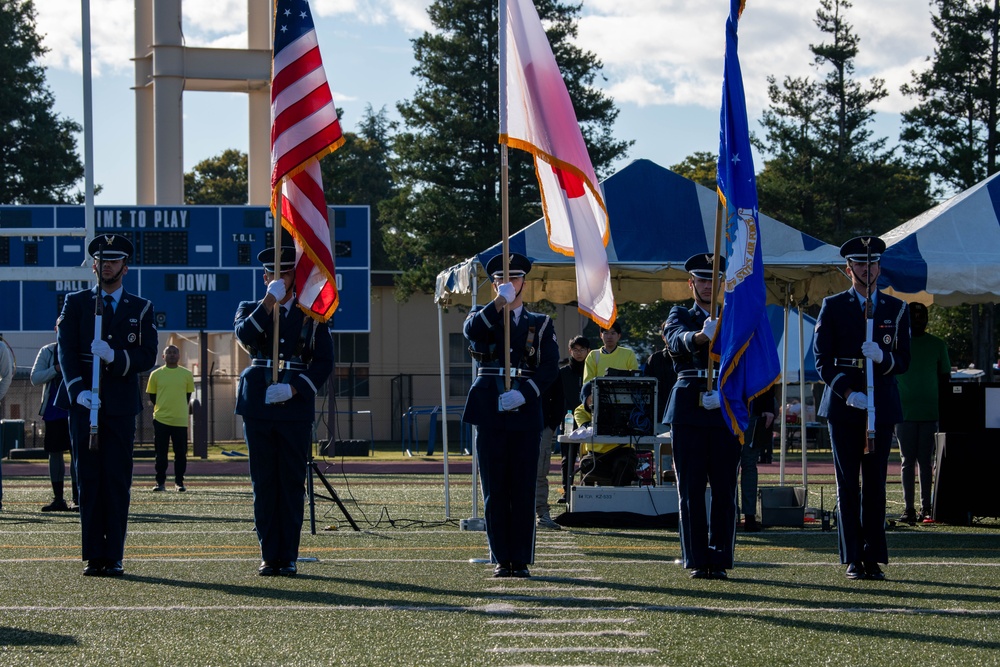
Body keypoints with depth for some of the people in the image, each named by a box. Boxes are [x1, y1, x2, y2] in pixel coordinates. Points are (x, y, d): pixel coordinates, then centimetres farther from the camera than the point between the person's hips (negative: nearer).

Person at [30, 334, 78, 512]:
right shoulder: (47, 352, 7)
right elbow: (35, 378, 1)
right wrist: (56, 369, -13)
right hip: (53, 411, 2)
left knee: (76, 452, -6)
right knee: (55, 453, 4)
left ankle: (78, 499, -4)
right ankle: (58, 499, 12)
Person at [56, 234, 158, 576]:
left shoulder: (141, 309, 11)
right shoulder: (75, 303, 10)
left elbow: (147, 357, 2)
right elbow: (66, 351, 0)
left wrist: (115, 356, -17)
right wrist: (78, 390, -16)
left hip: (121, 405, 0)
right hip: (83, 403, 0)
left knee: (117, 482, -3)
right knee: (89, 481, -1)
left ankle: (114, 558, -1)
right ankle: (93, 557, 1)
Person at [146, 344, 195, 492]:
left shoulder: (186, 374, 5)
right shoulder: (156, 374, 4)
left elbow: (188, 396, 13)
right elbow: (152, 396, 10)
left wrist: (179, 409, 8)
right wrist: (161, 408, 6)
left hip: (180, 420, 0)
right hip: (160, 419, 0)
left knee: (181, 453, 1)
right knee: (161, 453, 2)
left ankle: (179, 482, 9)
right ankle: (160, 482, 8)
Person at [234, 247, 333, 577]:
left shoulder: (312, 315, 9)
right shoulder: (251, 310, 11)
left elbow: (325, 361, 4)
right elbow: (245, 336, -11)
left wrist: (293, 388, -9)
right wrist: (270, 301, -17)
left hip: (296, 408, -1)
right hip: (258, 409, 1)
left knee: (293, 483, -2)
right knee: (264, 484, 1)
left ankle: (288, 557, 2)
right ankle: (269, 555, 5)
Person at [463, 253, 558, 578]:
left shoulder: (540, 324, 13)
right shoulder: (483, 317, 12)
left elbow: (550, 367, 3)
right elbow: (472, 332, -13)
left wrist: (525, 394, -12)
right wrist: (500, 302, -23)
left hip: (525, 414, 0)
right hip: (490, 415, 0)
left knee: (523, 490, -2)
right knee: (495, 491, 0)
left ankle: (521, 560, 2)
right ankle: (501, 559, 5)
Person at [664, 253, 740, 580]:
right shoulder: (679, 316, 10)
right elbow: (677, 340, -14)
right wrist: (700, 336, -37)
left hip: (726, 412, 1)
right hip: (688, 412, -1)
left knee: (725, 489, -3)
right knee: (691, 489, -2)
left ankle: (720, 559, 2)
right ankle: (697, 561, 0)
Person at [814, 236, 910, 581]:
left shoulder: (896, 309, 11)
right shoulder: (833, 307, 6)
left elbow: (904, 361, 8)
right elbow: (822, 360, 1)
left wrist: (883, 358, -15)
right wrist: (847, 393, -12)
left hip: (882, 406, 1)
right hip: (842, 407, -1)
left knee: (876, 484, 1)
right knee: (848, 484, -2)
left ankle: (874, 559, 4)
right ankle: (853, 560, 0)